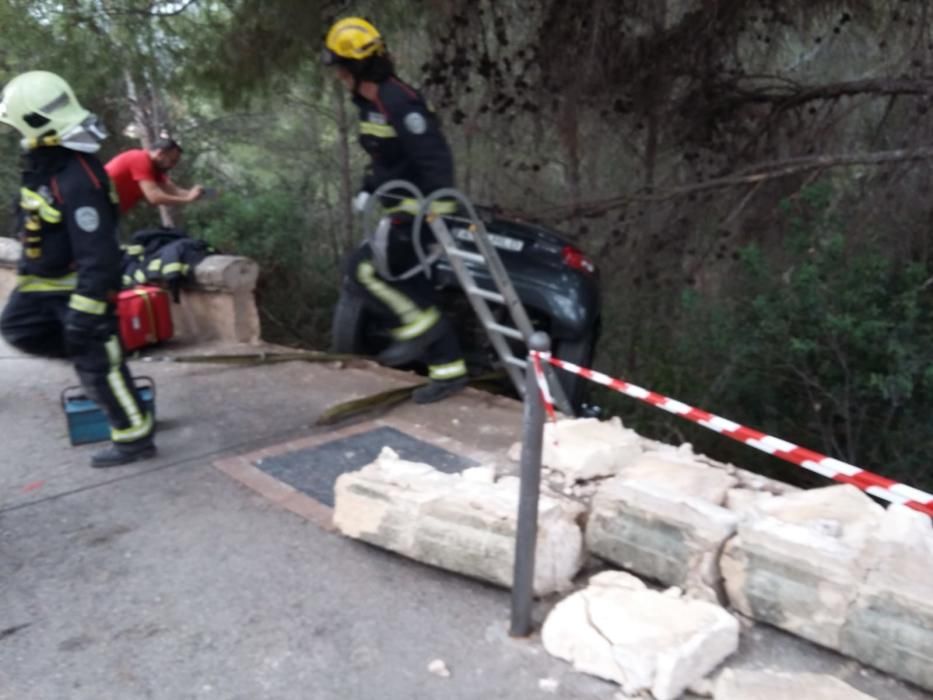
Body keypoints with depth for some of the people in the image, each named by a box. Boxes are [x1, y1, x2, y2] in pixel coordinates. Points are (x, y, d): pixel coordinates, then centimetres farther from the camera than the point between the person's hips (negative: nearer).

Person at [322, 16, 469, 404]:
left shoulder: (398, 101, -18)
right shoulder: (369, 103, 13)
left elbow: (435, 155, -25)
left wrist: (438, 204, -30)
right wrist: (367, 189, 19)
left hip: (422, 211, -10)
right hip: (405, 210, 10)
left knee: (363, 269, -14)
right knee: (414, 293, 10)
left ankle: (418, 328, -1)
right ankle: (448, 371, 18)